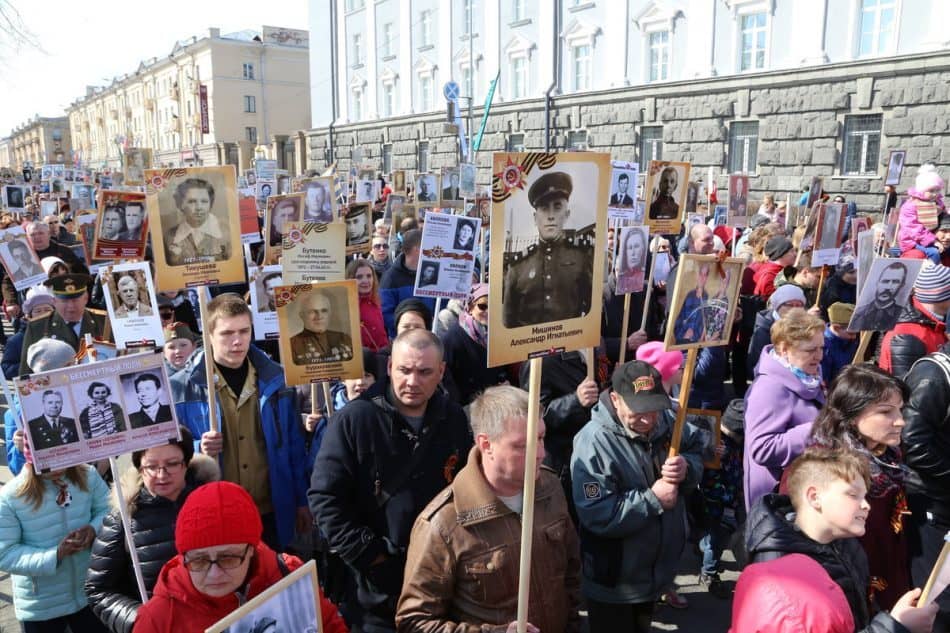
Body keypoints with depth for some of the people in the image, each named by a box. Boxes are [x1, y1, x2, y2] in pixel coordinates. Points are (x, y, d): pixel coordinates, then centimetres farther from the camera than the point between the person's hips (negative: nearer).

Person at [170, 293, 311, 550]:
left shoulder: (274, 378, -1)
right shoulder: (183, 387, -8)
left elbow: (294, 445, 5)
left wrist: (301, 501, 7)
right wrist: (199, 450, -20)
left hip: (272, 514, 2)